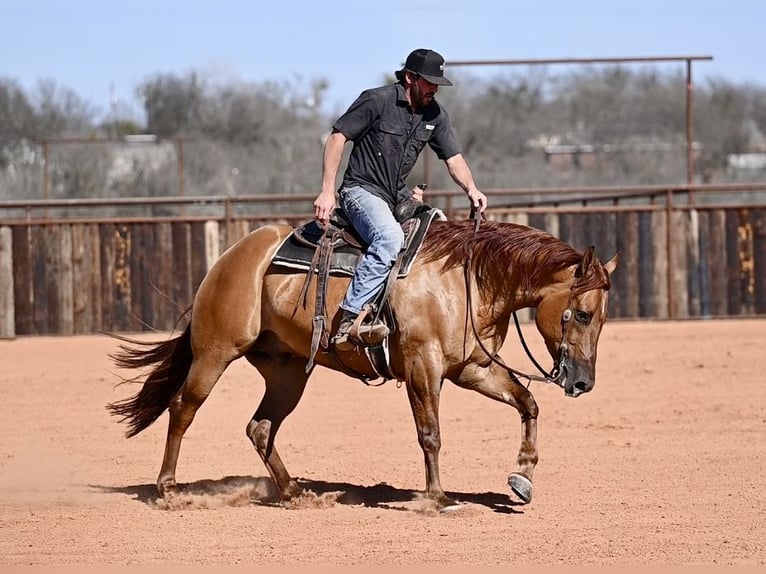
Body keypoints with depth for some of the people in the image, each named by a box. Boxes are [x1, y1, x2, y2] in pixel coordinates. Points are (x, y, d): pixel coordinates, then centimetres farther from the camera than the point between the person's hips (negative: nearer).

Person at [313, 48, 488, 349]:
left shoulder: (435, 115, 9)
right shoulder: (377, 100, -11)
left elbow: (453, 157, 11)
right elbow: (337, 138, -10)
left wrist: (471, 188, -11)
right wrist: (327, 191, -17)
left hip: (398, 196, 8)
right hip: (362, 190, -8)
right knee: (390, 236, -35)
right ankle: (350, 319, -41)